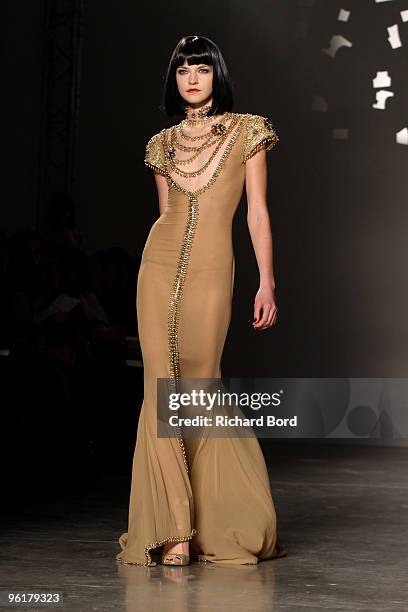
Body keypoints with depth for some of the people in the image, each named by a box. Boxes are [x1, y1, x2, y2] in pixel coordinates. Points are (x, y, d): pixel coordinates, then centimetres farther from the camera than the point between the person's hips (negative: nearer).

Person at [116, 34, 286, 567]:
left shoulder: (246, 132, 4)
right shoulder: (164, 143, 14)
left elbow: (258, 212, 1)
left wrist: (267, 282, -4)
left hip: (211, 272, -3)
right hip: (159, 265, 3)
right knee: (163, 388, -5)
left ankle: (219, 522, 13)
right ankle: (173, 527, -3)